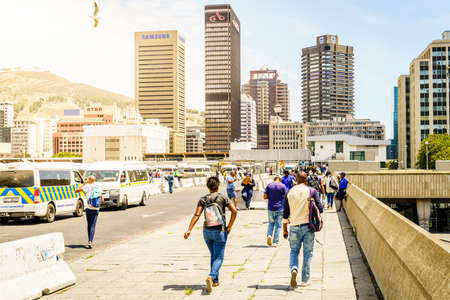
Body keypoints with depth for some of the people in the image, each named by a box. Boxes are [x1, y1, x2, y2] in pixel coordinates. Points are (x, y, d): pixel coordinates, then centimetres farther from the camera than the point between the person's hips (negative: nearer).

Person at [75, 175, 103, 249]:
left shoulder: (88, 186, -5)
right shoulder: (99, 188, 7)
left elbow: (76, 190, -4)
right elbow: (102, 199, 14)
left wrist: (83, 184, 5)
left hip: (89, 209, -1)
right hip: (96, 210, 1)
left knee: (89, 225, 16)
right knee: (92, 226, -2)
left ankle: (89, 241, 19)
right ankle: (90, 241, -17)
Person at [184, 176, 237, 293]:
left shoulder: (203, 199, 0)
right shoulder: (222, 197, -6)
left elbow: (196, 215, -11)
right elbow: (234, 211, -14)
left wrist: (189, 230, -15)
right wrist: (229, 226, -5)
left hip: (207, 231, 4)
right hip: (220, 231, -4)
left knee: (213, 255, 22)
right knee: (218, 257, -1)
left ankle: (215, 280, 26)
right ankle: (211, 276, -27)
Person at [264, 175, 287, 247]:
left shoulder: (269, 185, 1)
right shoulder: (282, 186, -3)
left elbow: (265, 196, -2)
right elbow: (286, 197, -4)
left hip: (270, 208, 1)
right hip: (280, 208, -1)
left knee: (271, 223, 18)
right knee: (278, 225, 6)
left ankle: (269, 235, -7)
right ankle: (275, 242, 5)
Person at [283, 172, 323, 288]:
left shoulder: (290, 192, 3)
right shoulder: (311, 191, -3)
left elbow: (286, 213, 5)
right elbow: (319, 208, -4)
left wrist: (285, 229, 12)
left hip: (294, 226, 1)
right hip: (308, 225, -1)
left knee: (294, 251, 14)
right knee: (307, 253, 9)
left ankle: (293, 269, -13)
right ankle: (305, 280, 11)